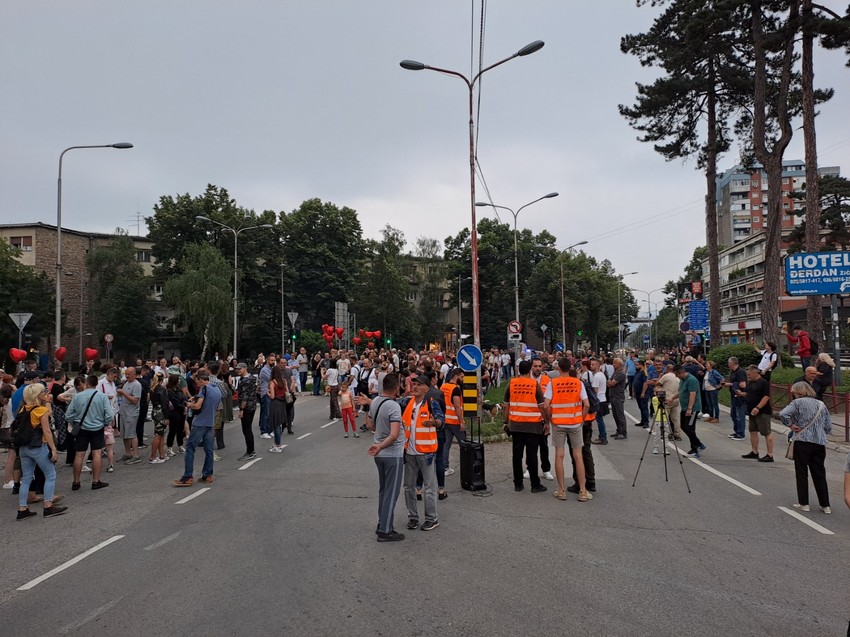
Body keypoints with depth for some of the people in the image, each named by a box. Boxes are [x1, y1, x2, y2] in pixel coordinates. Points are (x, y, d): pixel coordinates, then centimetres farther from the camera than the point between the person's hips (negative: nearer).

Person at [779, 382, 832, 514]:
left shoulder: (798, 402, -5)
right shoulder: (821, 404, 12)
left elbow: (783, 414, -22)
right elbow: (829, 427, 13)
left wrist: (791, 425, -7)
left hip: (802, 442, -5)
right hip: (820, 443, 5)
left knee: (802, 473, 6)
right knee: (819, 474, 12)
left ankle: (804, 503, 9)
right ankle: (825, 505, 14)